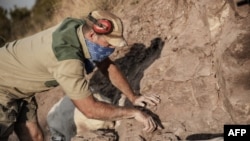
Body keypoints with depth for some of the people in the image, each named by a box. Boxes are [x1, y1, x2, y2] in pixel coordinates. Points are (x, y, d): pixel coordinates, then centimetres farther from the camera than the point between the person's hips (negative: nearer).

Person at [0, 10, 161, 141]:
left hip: (20, 88, 8)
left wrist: (133, 97, 0)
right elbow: (90, 109, -35)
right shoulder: (68, 58, -39)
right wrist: (134, 112, -26)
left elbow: (108, 66, 2)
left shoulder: (82, 30, -12)